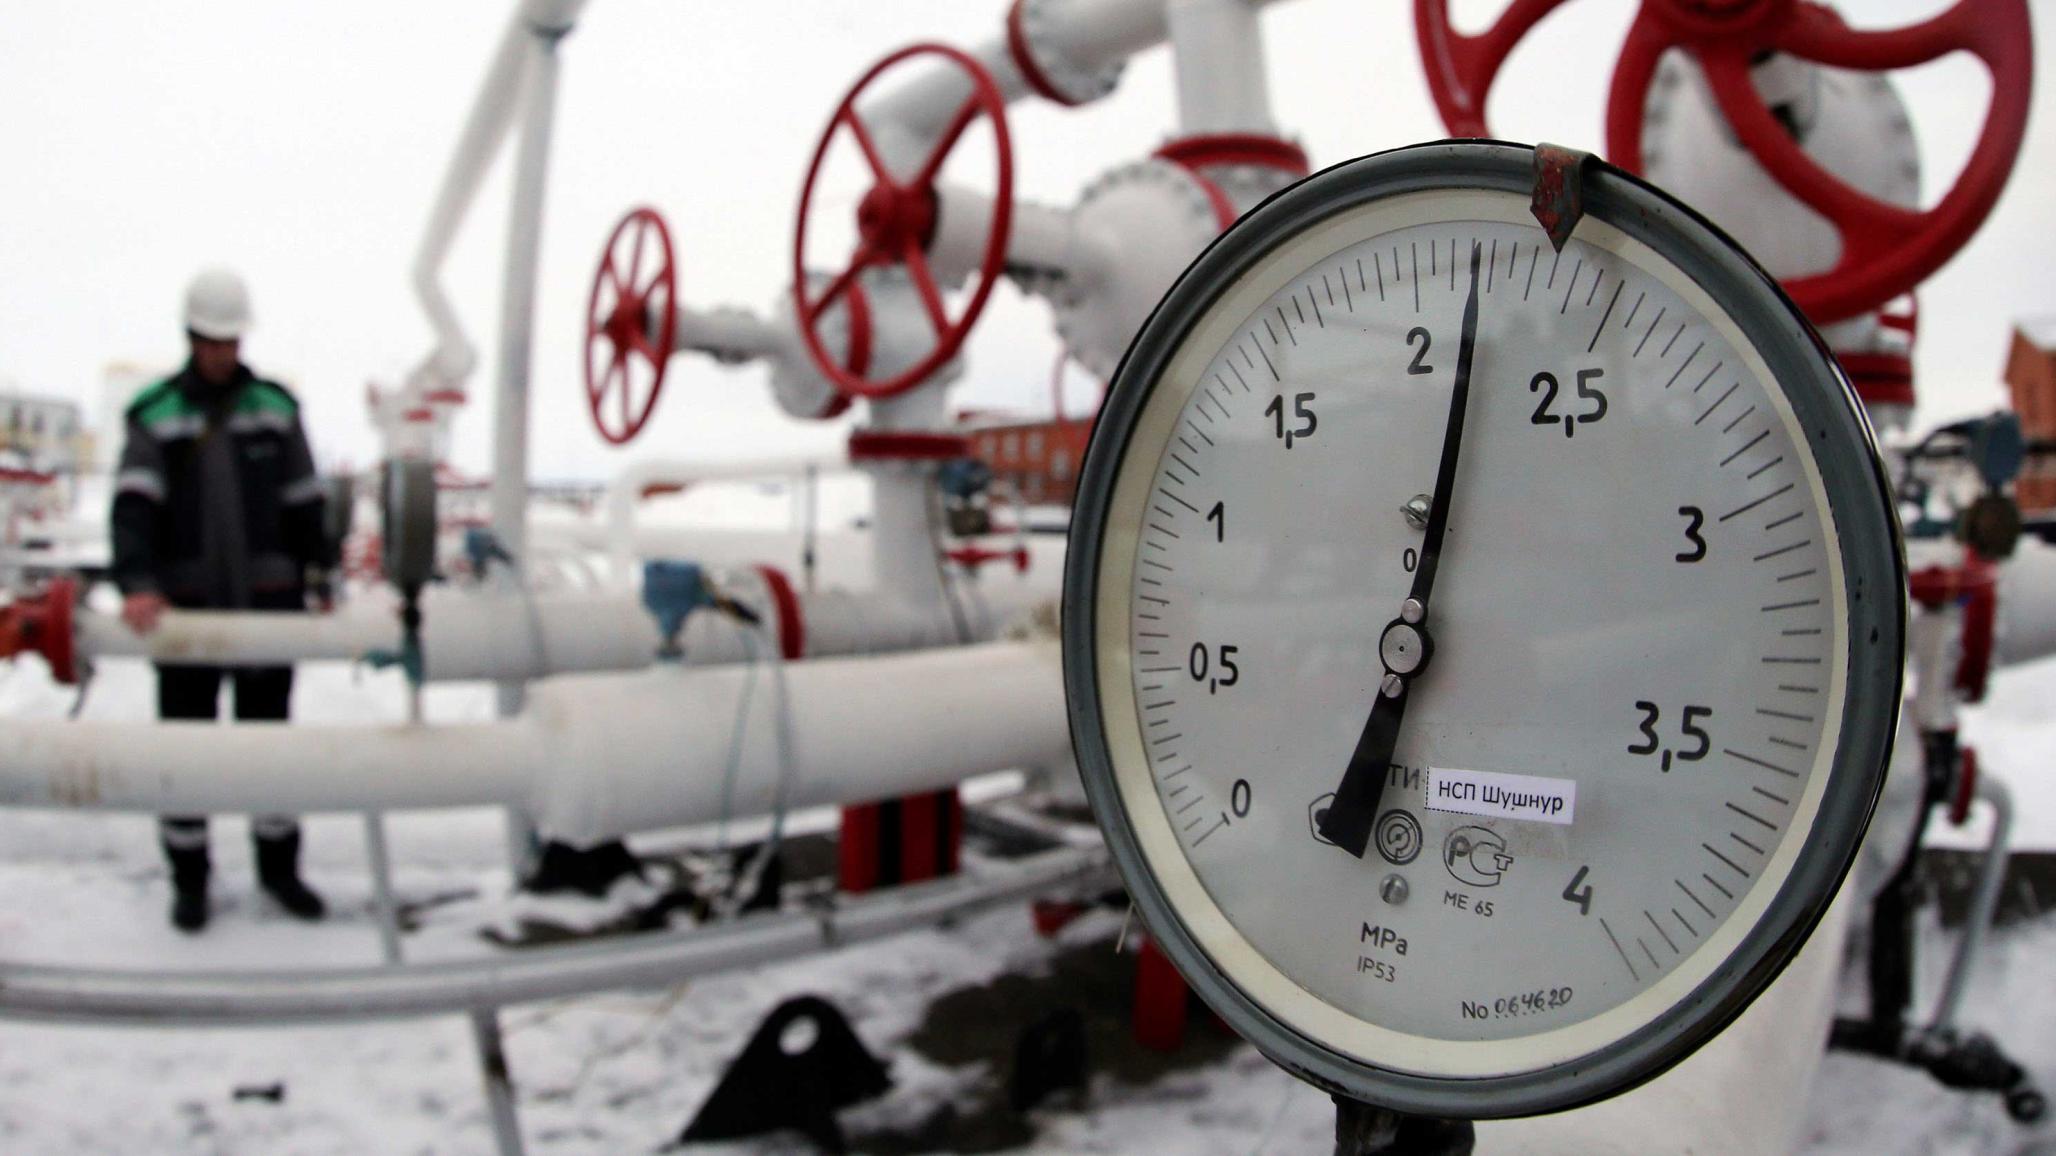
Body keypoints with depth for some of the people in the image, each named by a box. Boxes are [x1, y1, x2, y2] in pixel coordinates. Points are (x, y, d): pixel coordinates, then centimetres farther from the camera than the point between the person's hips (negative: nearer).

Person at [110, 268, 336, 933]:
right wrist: (137, 584, -26)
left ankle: (278, 865, 25)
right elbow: (134, 505, -11)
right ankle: (189, 878, 20)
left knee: (268, 733, 11)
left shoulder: (275, 408, 6)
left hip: (268, 601, 1)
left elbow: (304, 502, 9)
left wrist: (320, 582, 6)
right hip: (186, 604, -1)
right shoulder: (155, 416, 0)